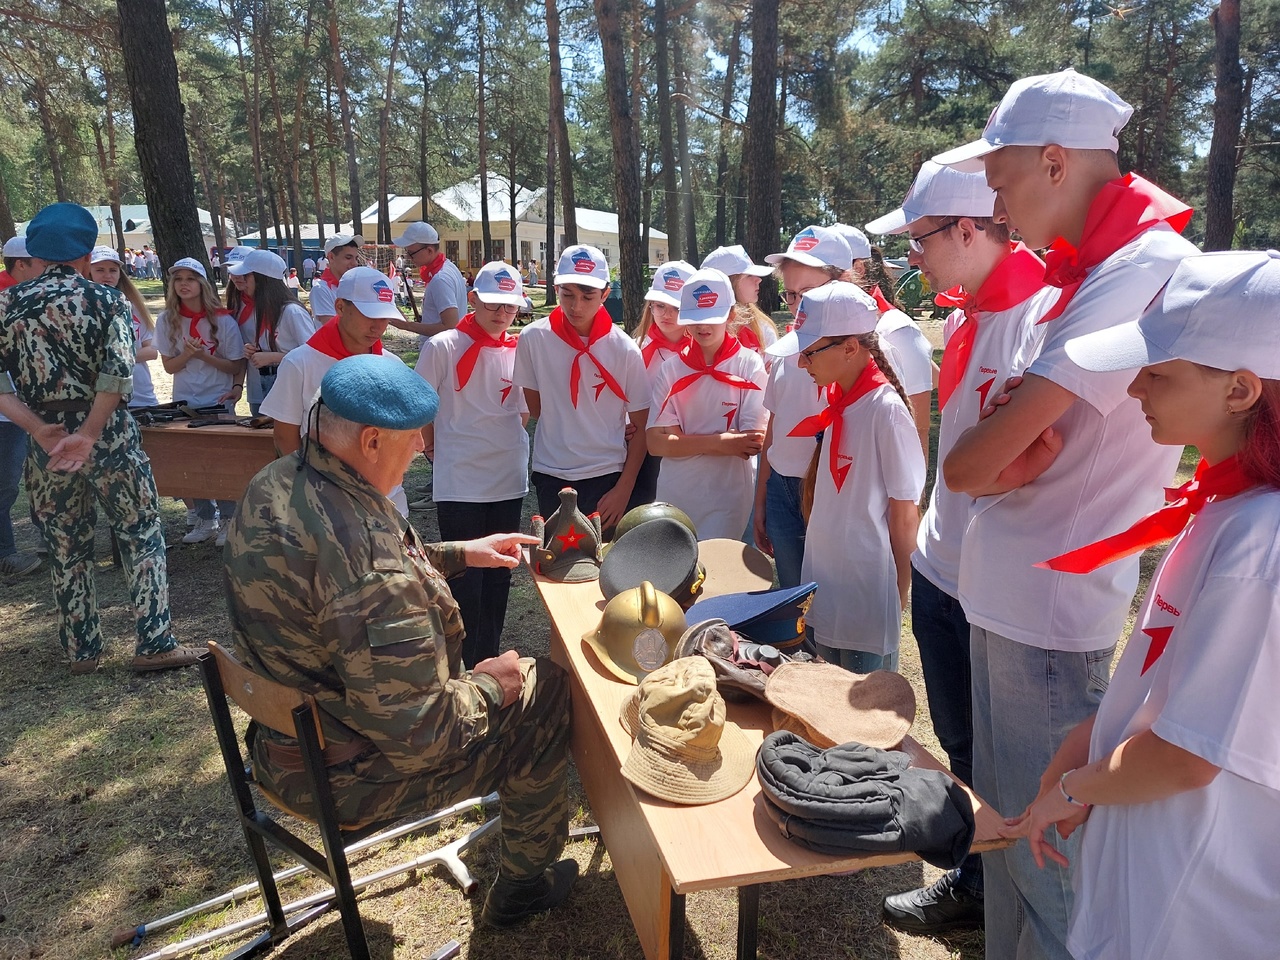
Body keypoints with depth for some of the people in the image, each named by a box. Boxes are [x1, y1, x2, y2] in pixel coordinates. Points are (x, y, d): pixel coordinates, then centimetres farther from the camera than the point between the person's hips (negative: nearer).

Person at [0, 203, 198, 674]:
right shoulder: (105, 300, -6)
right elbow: (118, 374, -19)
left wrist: (40, 429, -12)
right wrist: (89, 435, -18)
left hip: (45, 440, 3)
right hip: (109, 434, -3)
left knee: (66, 550, 14)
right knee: (142, 537, 6)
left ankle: (81, 650, 23)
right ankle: (153, 644, 5)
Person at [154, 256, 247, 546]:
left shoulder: (222, 320, -9)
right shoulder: (167, 321, -1)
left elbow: (236, 365, -5)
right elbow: (169, 366, 1)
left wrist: (203, 355, -20)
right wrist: (187, 354, -17)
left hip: (219, 402, -3)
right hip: (184, 402, 3)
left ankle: (228, 520, 14)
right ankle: (205, 520, 18)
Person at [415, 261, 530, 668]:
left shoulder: (520, 350, 3)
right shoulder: (443, 347, -7)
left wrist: (502, 443, 7)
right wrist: (437, 449, 4)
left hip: (509, 478, 4)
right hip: (459, 481, -4)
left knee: (498, 574, 13)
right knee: (465, 577, 2)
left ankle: (488, 661, 28)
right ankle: (463, 668, 17)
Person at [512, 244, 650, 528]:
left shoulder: (625, 350, -8)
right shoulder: (533, 338, -6)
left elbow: (641, 427, -2)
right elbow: (535, 408, 8)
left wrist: (624, 489, -6)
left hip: (607, 476, -1)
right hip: (551, 475, 1)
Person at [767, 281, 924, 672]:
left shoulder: (886, 408, -18)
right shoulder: (834, 399, 4)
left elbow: (904, 514, -14)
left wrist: (900, 593, -9)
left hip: (867, 594, -8)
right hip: (825, 580, 8)